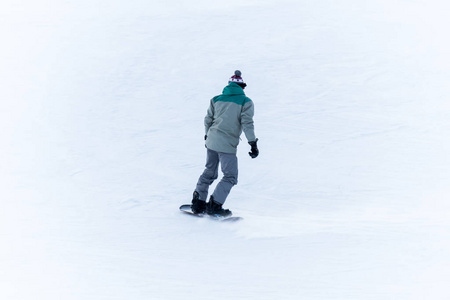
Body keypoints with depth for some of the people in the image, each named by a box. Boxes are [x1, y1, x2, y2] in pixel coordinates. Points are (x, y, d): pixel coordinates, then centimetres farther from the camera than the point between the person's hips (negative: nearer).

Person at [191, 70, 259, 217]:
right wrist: (253, 143, -7)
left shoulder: (216, 99, 10)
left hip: (212, 140, 6)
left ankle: (198, 202, 19)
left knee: (210, 172, 20)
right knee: (230, 177, 3)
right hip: (227, 144, -6)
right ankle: (214, 206, -4)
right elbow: (247, 124, -10)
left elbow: (208, 120, 13)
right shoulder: (246, 102, -2)